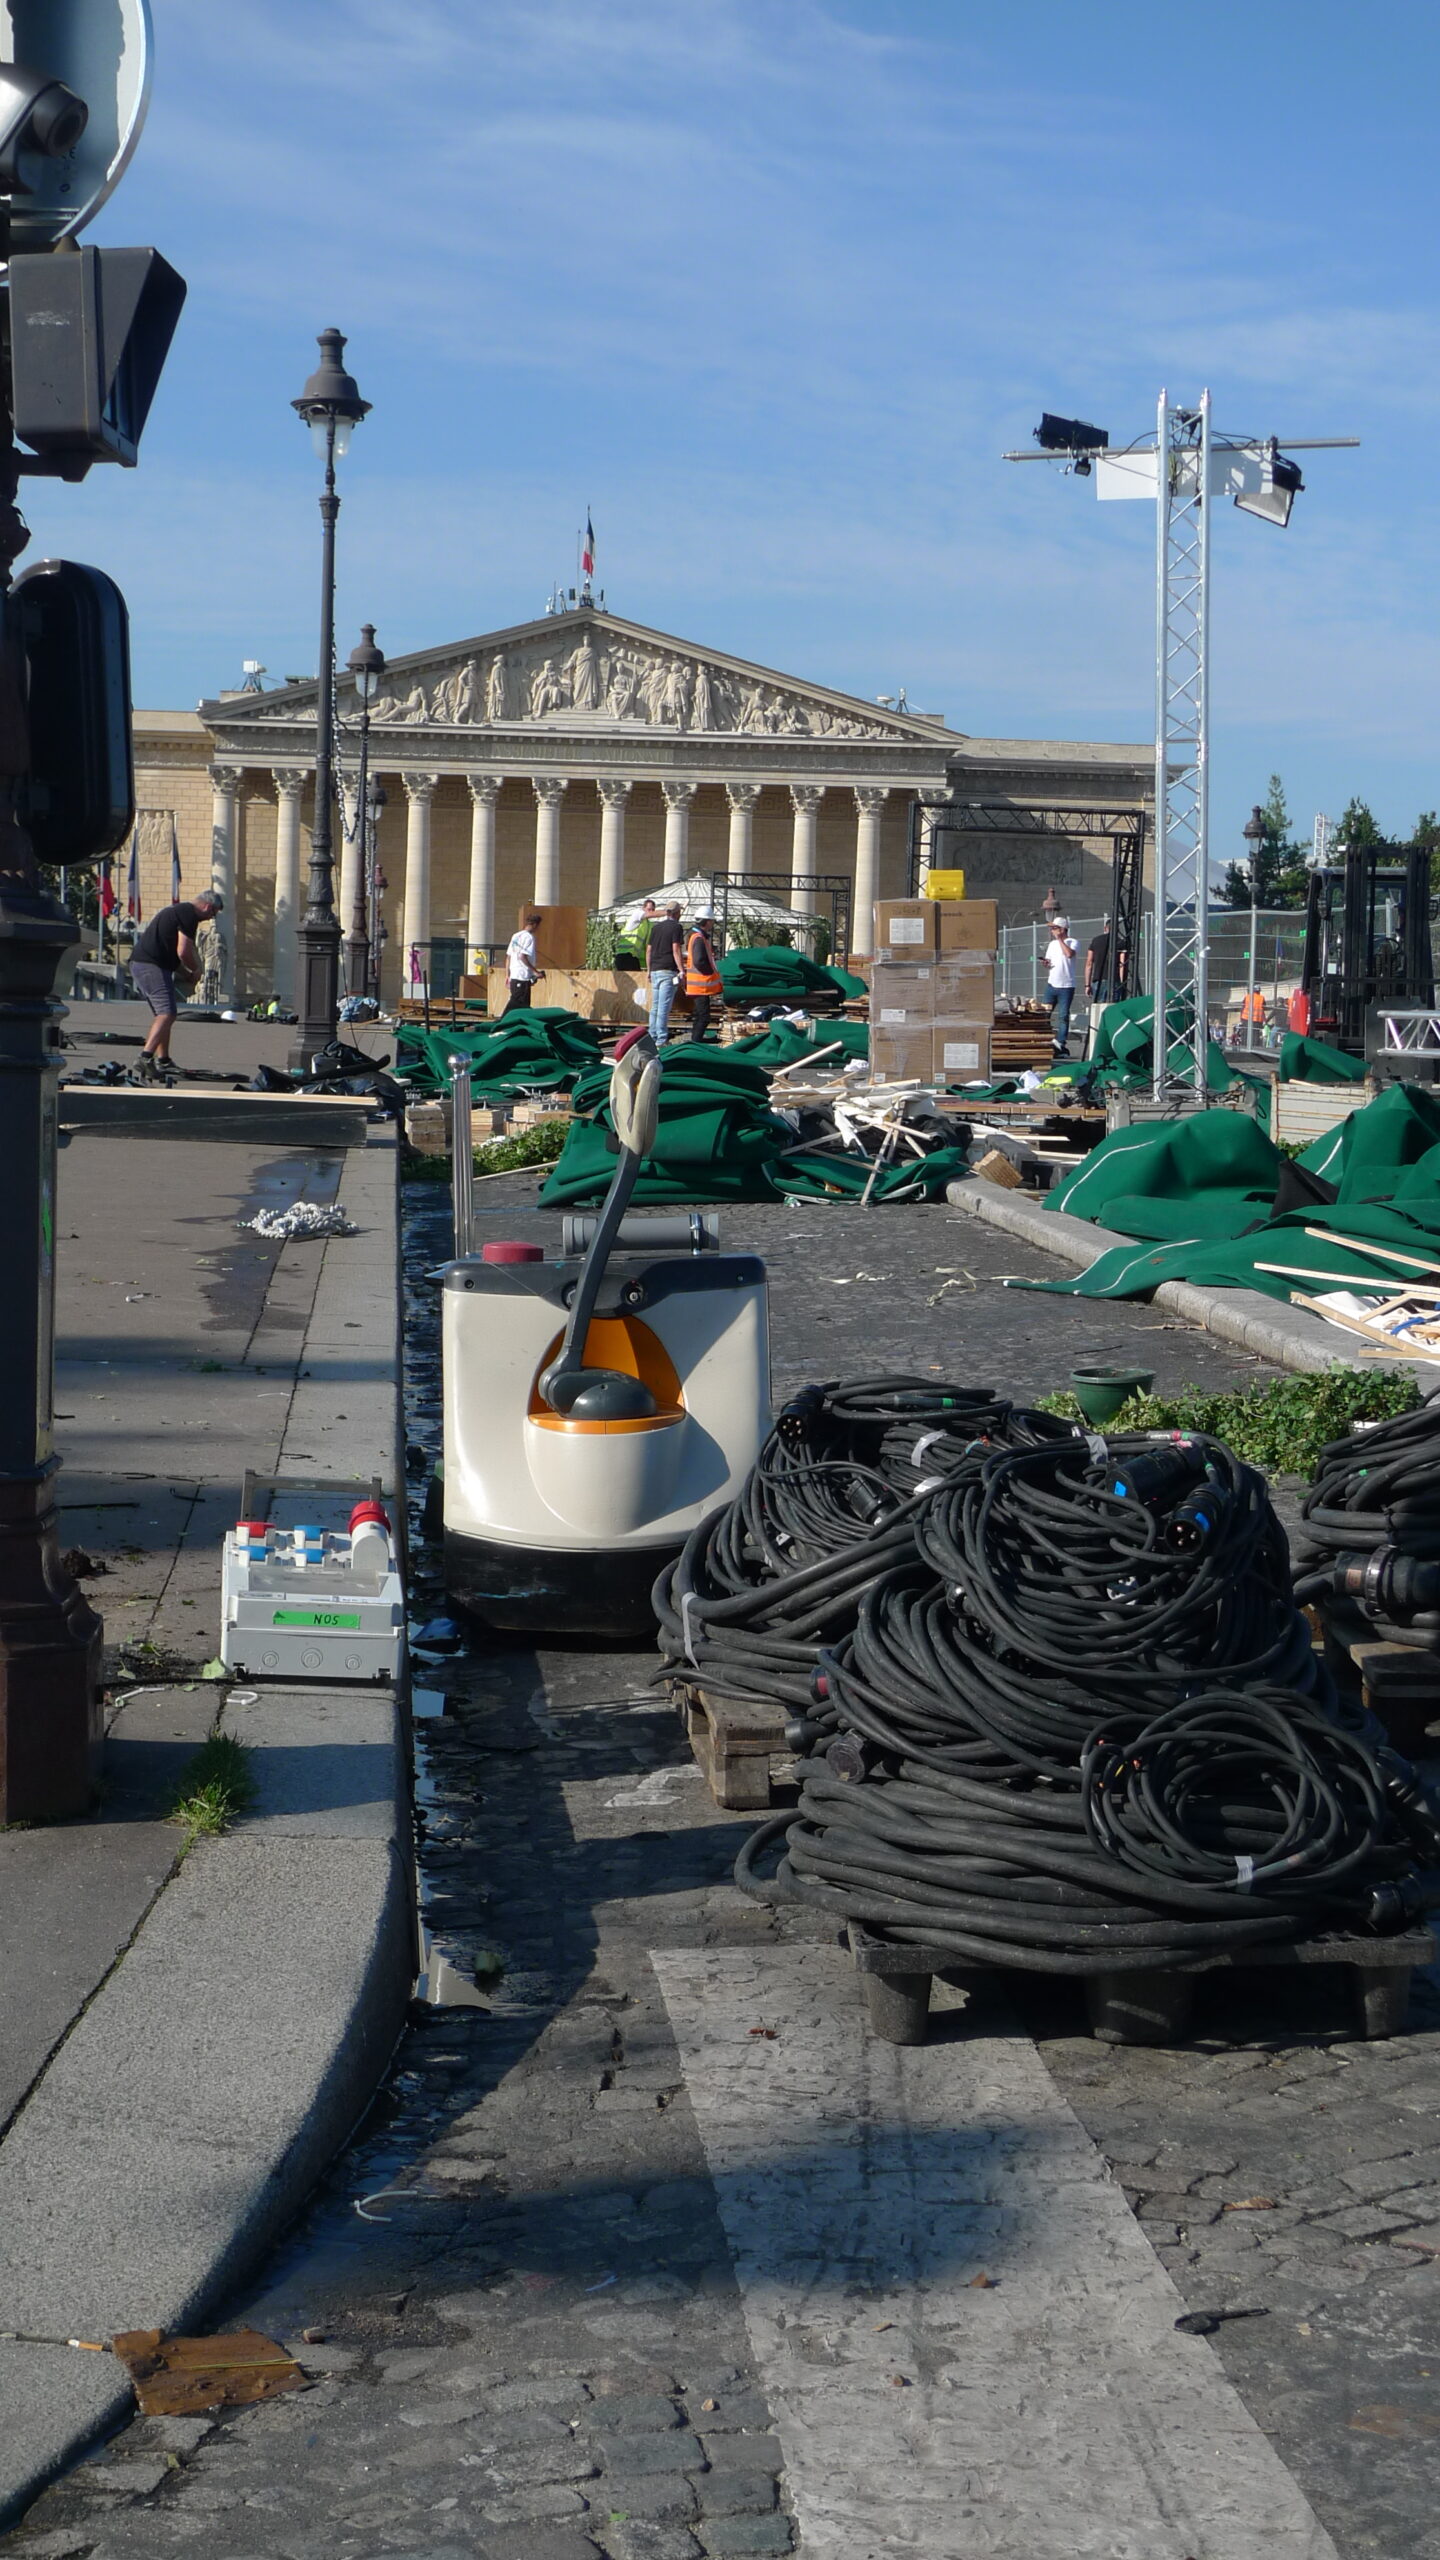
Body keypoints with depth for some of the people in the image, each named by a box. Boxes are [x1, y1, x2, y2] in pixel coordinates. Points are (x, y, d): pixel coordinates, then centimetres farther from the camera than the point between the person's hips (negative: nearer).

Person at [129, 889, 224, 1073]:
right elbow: (183, 952, -14)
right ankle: (145, 1057, -30)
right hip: (152, 966, -11)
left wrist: (185, 973, 22)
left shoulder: (178, 910, 25)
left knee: (163, 1015, 19)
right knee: (167, 1014, -17)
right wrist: (196, 970, 4)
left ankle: (163, 1061, 23)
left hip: (138, 963, 11)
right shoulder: (189, 915, -8)